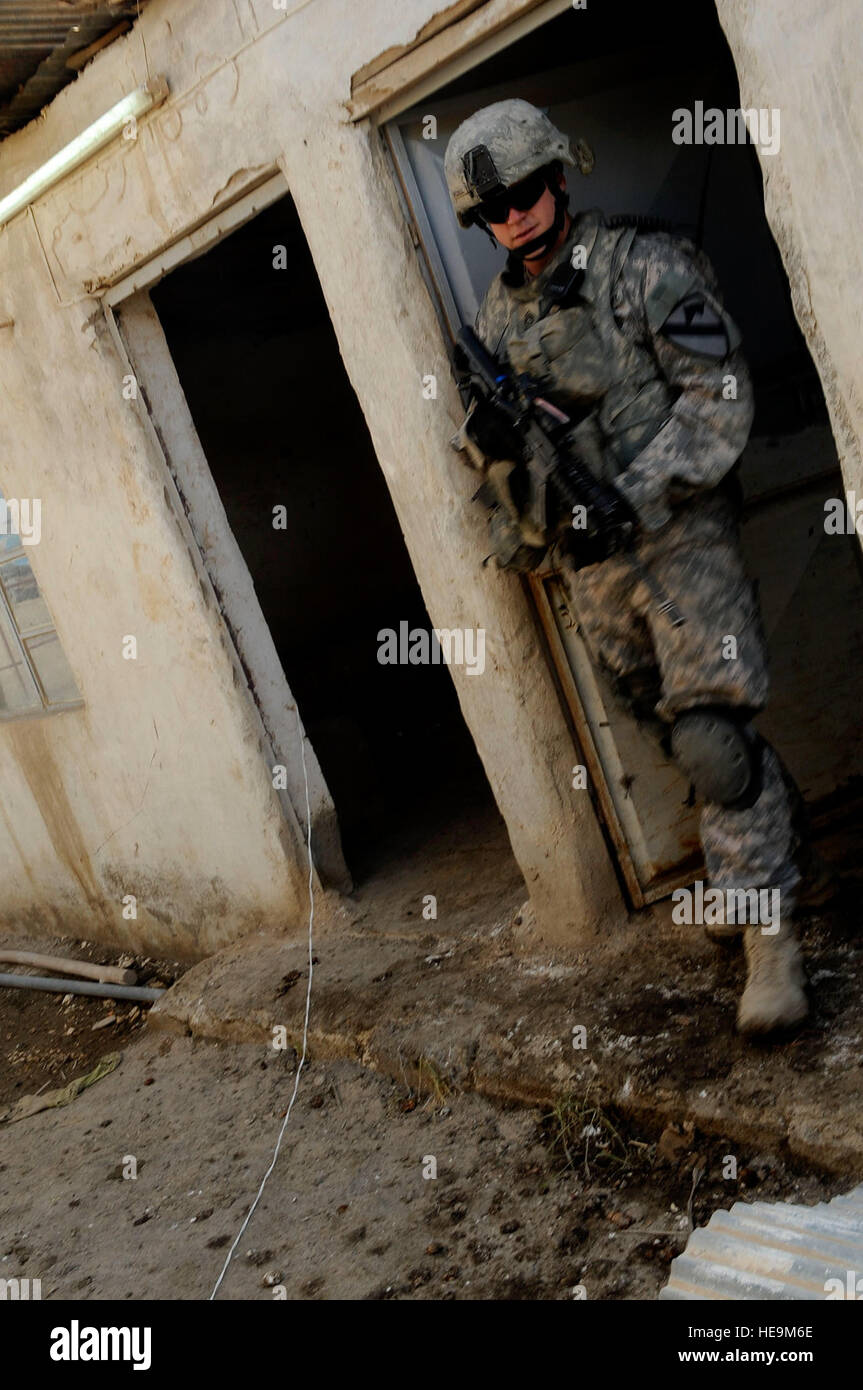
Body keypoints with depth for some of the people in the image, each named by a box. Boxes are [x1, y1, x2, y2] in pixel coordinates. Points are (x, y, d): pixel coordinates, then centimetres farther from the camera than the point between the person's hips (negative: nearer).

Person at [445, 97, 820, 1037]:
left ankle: (769, 931, -5)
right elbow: (488, 441, 16)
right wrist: (491, 436, -9)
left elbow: (718, 396, -12)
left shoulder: (643, 266, -7)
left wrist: (638, 495, -22)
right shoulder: (494, 315, 11)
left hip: (678, 527, -6)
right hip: (587, 556, 6)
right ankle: (775, 843, 37)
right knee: (671, 728, 14)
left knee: (713, 729, -13)